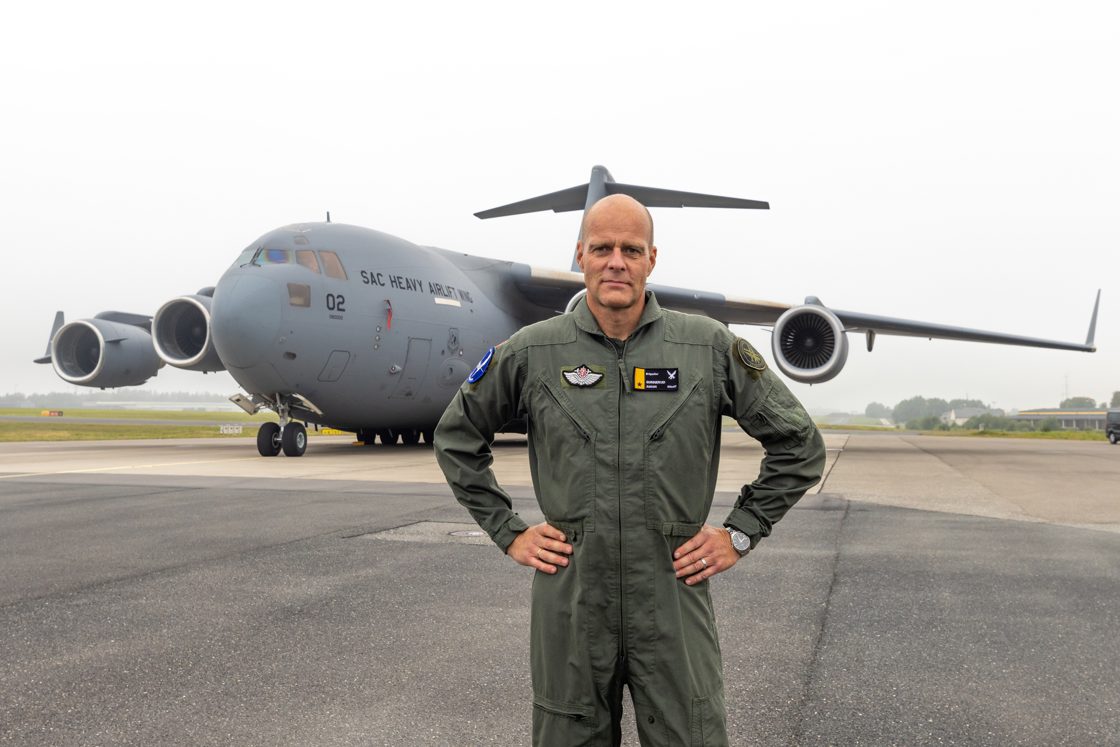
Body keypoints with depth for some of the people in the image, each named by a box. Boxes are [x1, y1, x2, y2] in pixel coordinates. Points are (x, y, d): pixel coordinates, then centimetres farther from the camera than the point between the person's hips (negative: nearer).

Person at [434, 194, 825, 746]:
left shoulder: (713, 348, -1)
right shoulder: (529, 353, 0)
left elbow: (799, 444, 8)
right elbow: (456, 438, 14)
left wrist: (740, 533, 3)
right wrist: (508, 532, 7)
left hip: (673, 604, 0)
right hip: (569, 607, 1)